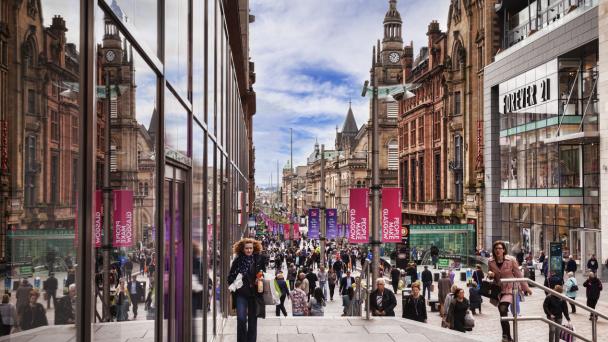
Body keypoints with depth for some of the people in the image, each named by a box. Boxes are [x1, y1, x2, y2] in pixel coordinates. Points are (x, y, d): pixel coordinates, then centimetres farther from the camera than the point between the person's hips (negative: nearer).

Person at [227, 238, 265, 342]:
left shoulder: (259, 260, 0)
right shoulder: (237, 260, -1)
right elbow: (230, 276, 4)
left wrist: (260, 280, -9)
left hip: (254, 293, 1)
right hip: (241, 293, -1)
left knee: (253, 319, 10)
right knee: (241, 319, -9)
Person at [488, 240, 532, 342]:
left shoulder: (511, 260, -13)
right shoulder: (490, 261, -4)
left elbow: (518, 274, -2)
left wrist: (526, 287, 4)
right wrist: (490, 274, -13)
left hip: (509, 289, -4)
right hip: (498, 289, 4)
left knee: (503, 310, -23)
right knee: (502, 312, 10)